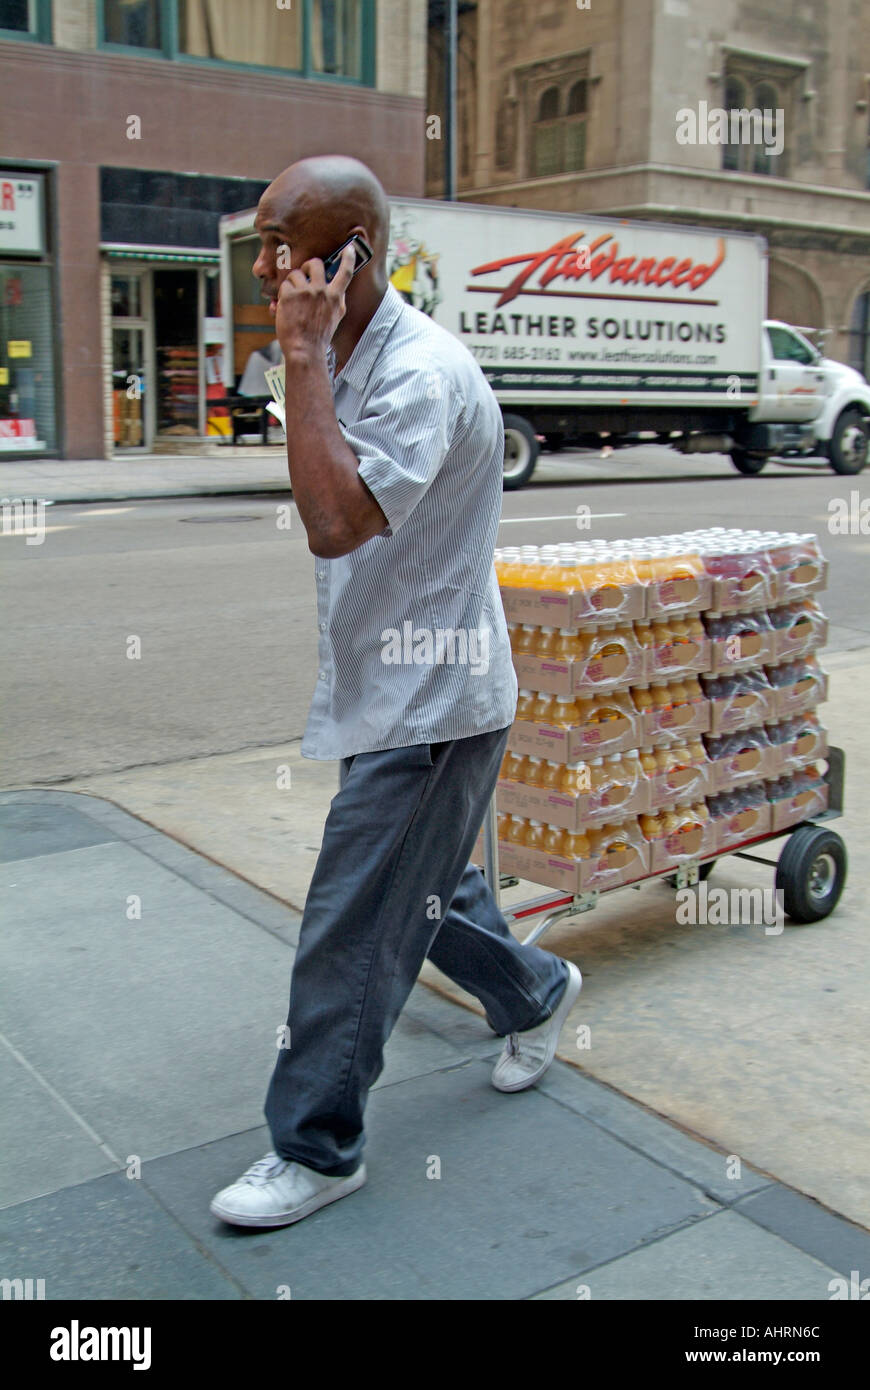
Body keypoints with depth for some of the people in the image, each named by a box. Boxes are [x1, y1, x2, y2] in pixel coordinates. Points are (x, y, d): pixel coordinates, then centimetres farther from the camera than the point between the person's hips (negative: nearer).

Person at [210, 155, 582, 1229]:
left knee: (351, 933, -1)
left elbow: (336, 523, -36)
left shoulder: (423, 374, -23)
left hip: (428, 708, -9)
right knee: (421, 888, 23)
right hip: (383, 695, 9)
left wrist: (303, 356, -30)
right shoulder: (349, 361, 8)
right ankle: (534, 993, 47)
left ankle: (317, 1149, 16)